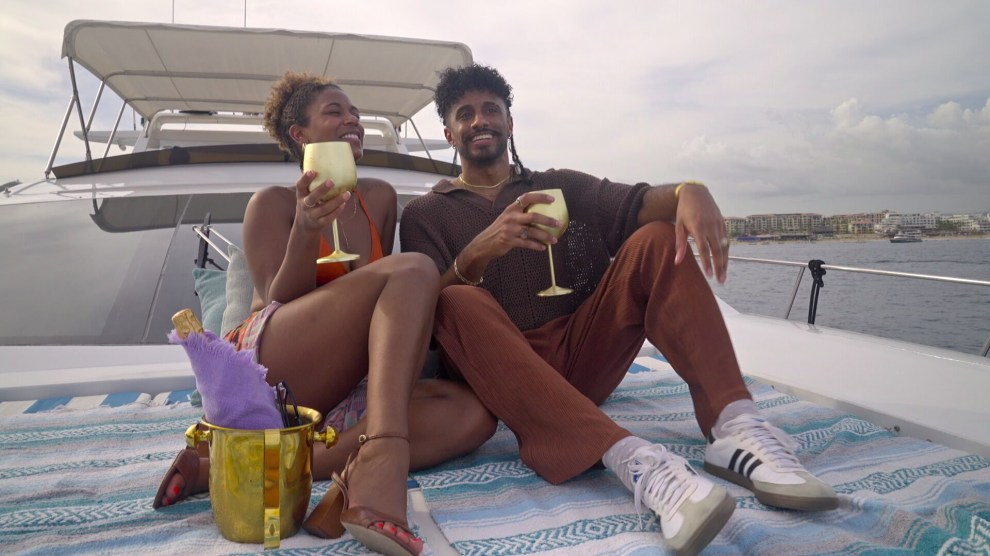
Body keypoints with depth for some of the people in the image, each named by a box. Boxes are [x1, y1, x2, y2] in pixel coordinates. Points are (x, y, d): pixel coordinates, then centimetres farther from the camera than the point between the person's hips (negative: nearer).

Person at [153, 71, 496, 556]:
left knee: (473, 413, -23)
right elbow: (279, 304, -5)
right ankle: (381, 461, -44)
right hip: (267, 373, -5)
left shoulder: (379, 197, 17)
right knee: (413, 268, -24)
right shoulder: (274, 203, 3)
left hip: (339, 394, 6)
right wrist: (305, 231, -21)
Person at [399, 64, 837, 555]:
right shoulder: (426, 214, 11)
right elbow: (425, 312, -6)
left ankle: (735, 426, -29)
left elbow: (636, 203, -1)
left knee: (657, 239, -11)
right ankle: (629, 458, -46)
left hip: (580, 358, 3)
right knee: (460, 302, -31)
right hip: (499, 374, -2)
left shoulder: (559, 187, 18)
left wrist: (688, 191, -24)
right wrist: (479, 252, -25)